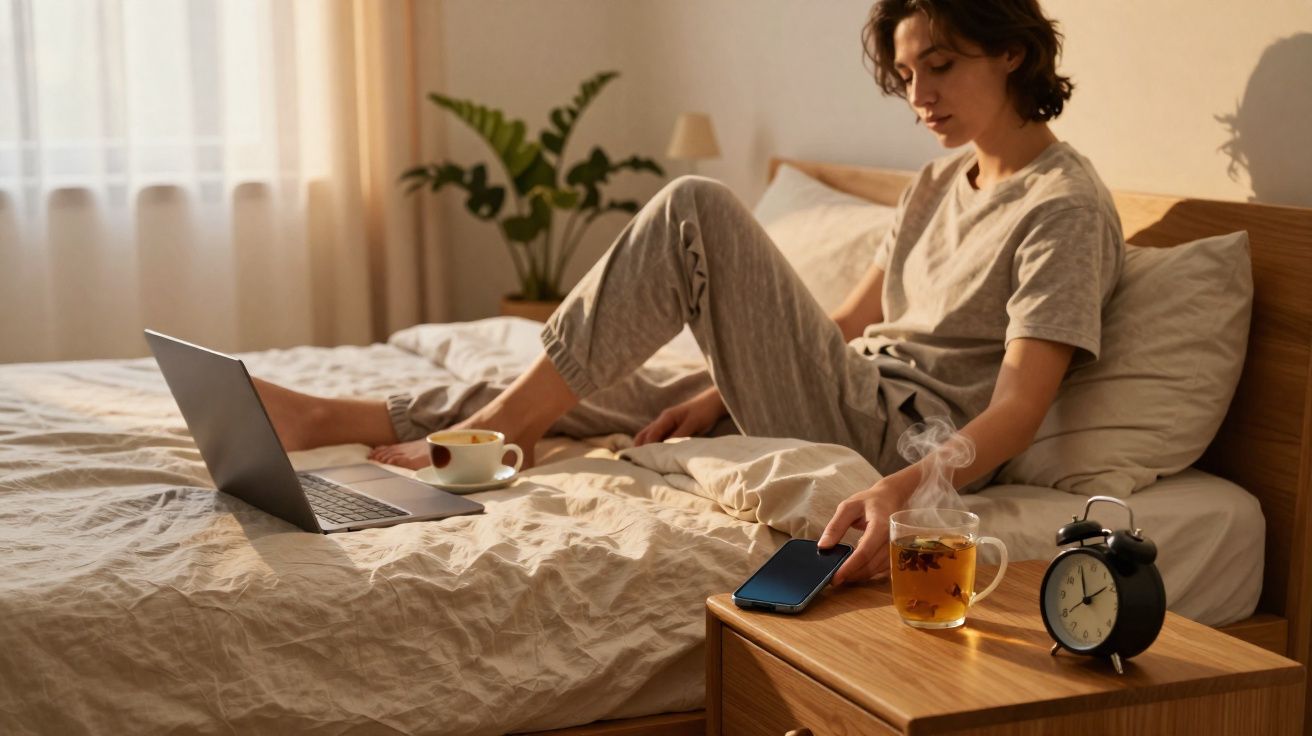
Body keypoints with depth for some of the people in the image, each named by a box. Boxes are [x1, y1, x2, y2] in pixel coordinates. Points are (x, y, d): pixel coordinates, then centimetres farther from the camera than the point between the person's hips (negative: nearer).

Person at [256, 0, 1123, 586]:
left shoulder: (1068, 209, -11)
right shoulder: (944, 183, 16)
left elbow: (1016, 412, -22)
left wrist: (905, 488, -41)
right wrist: (723, 389, 3)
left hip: (905, 441, -9)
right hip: (850, 399, 9)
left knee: (697, 211, -20)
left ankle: (504, 423, -12)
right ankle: (330, 417, 3)